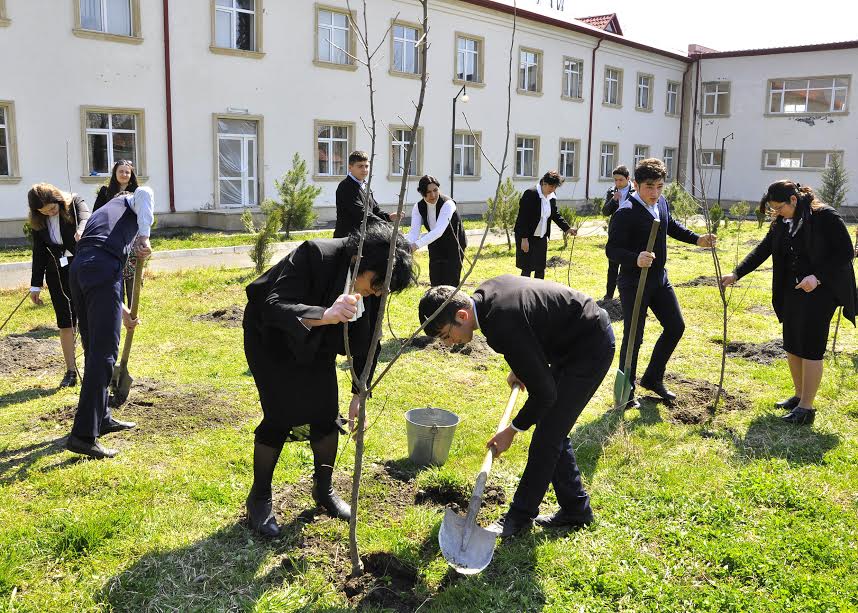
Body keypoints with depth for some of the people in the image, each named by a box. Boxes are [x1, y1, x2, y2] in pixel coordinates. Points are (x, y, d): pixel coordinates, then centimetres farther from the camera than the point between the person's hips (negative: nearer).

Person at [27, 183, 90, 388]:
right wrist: (35, 285, 5)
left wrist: (82, 229, -56)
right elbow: (39, 253, 7)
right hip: (57, 274, 3)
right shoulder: (38, 222, 0)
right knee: (65, 322, 4)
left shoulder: (74, 202, -10)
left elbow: (85, 216, -32)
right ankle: (71, 371, 11)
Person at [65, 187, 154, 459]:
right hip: (103, 269, -8)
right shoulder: (129, 202, 22)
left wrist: (123, 311, 38)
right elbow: (145, 192, -7)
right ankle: (83, 434, -13)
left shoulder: (99, 213, 38)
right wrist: (144, 238, -7)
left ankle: (101, 418, 30)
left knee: (93, 350, 19)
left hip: (77, 269, 8)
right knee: (104, 353, -9)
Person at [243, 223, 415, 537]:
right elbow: (274, 307, -43)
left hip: (316, 339, 5)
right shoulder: (315, 254, -37)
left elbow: (366, 341, -6)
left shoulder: (373, 285, -18)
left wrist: (358, 395, -7)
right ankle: (259, 498, 10)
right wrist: (325, 315, -61)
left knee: (326, 412, 0)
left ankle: (324, 489, 22)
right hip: (270, 333, -5)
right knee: (280, 415, -10)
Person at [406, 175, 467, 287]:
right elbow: (414, 231, -20)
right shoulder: (418, 207, -10)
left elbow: (439, 231, -39)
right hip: (435, 247, 5)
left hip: (454, 247, -5)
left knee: (450, 285, -11)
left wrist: (416, 245, -51)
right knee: (435, 283, 5)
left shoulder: (447, 204, -27)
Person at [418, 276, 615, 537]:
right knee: (552, 430, 14)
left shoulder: (502, 326, -33)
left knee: (546, 436, -4)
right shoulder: (485, 292, -6)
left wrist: (512, 430, -10)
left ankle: (521, 515, 11)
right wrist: (519, 368, 14)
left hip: (591, 347, -10)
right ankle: (576, 509, 26)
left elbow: (543, 392, -25)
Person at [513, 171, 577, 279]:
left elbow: (555, 215, 17)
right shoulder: (530, 194, -18)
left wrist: (567, 228, 5)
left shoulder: (552, 197, 4)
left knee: (540, 269, 10)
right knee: (527, 269, -4)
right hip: (527, 237, -7)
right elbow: (523, 217, -20)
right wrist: (524, 239, -22)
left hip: (542, 238, 7)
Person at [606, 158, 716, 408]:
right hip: (634, 283, -8)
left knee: (676, 327, 14)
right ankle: (626, 391, 14)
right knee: (633, 337, -2)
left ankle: (653, 378, 29)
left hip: (659, 279, 8)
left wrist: (697, 239, 16)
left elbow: (671, 225, 25)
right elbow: (612, 249, -25)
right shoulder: (625, 213, -22)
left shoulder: (661, 203, 4)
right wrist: (635, 259, -42)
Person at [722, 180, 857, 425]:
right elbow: (762, 251, 6)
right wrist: (736, 274, -3)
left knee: (810, 348, -6)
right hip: (792, 290, 7)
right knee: (791, 345, 12)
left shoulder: (825, 217, -14)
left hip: (821, 289, -7)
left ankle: (806, 407, 2)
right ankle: (799, 396, 28)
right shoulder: (781, 224, 7)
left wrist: (818, 276, -24)